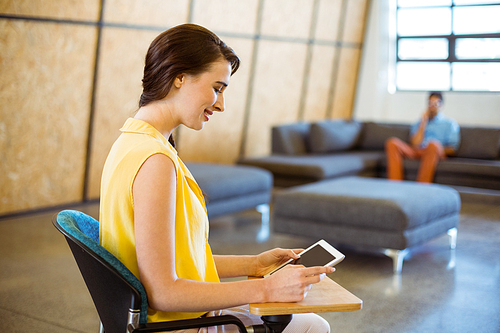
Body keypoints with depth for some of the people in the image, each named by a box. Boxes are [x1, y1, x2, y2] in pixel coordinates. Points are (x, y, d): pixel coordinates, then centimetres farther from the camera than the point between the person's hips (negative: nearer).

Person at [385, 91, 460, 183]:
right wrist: (423, 123, 6)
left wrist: (439, 151, -11)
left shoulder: (450, 123, 17)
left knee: (433, 144, -40)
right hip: (416, 152, 3)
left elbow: (452, 149, 8)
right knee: (392, 143, -24)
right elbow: (415, 144, 7)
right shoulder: (418, 124, 25)